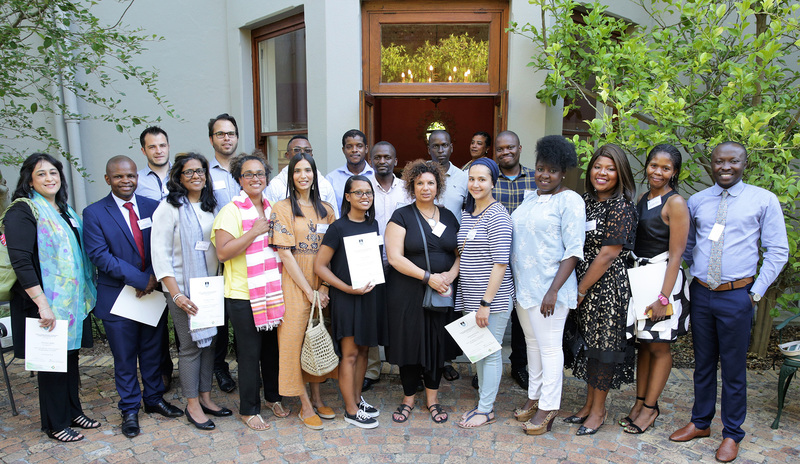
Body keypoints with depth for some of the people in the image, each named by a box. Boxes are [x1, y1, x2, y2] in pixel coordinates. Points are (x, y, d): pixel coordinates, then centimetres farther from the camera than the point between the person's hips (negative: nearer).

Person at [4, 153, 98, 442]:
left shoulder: (64, 210, 12)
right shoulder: (23, 211, -11)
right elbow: (21, 261, -19)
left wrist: (85, 293, 13)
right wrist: (42, 303, -23)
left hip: (72, 299, 7)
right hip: (45, 302, -7)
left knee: (71, 356, 15)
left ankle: (73, 412, 29)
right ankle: (55, 424, 20)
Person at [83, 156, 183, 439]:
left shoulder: (153, 208, 3)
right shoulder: (94, 213, -5)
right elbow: (100, 255, -13)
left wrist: (153, 277, -16)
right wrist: (139, 279, -19)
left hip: (153, 293, 3)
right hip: (118, 297, -3)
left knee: (153, 351, 15)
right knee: (124, 358, 10)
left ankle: (154, 399, 34)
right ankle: (130, 410, 27)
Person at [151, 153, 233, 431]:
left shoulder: (211, 207, 9)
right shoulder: (169, 208, -8)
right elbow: (160, 254, -11)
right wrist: (176, 294, -16)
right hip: (184, 288, -5)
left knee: (209, 342, 10)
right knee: (190, 346, 1)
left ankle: (205, 397, 25)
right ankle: (192, 405, 15)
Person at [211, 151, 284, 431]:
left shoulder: (272, 208, 11)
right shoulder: (231, 211, -9)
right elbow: (222, 252, -18)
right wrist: (254, 232, -20)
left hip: (273, 291, 6)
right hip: (243, 295, -6)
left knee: (273, 347, 15)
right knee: (250, 352, 4)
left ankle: (273, 397, 35)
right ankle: (248, 410, 21)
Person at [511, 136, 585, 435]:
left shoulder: (570, 201, -9)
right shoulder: (531, 198, 14)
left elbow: (574, 251, -14)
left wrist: (553, 290, -20)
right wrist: (516, 282, 14)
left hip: (548, 289, -7)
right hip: (523, 286, 8)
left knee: (549, 347, 1)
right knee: (532, 343, 17)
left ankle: (548, 408, 14)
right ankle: (534, 397, 31)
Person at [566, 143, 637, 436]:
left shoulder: (622, 207, -12)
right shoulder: (586, 201, 9)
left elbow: (608, 255, -16)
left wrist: (581, 290, -12)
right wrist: (577, 288, 5)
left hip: (607, 287, -6)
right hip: (583, 286, 7)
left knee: (603, 344, 4)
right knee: (588, 342, 14)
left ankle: (598, 410, 19)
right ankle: (589, 404, 28)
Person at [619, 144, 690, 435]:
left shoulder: (675, 203, -11)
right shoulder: (643, 200, 11)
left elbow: (675, 255, -14)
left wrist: (663, 297, -18)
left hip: (662, 278, -6)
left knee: (658, 346, 5)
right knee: (643, 342, 13)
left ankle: (650, 407, 16)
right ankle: (640, 401, 24)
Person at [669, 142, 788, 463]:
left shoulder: (764, 200, -2)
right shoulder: (696, 202, 6)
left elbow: (777, 251, -1)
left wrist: (756, 292, -6)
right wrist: (691, 278, 8)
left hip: (736, 295, -3)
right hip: (701, 293, 3)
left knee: (734, 367, 6)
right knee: (703, 363, 15)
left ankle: (732, 434, 23)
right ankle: (700, 423, 31)